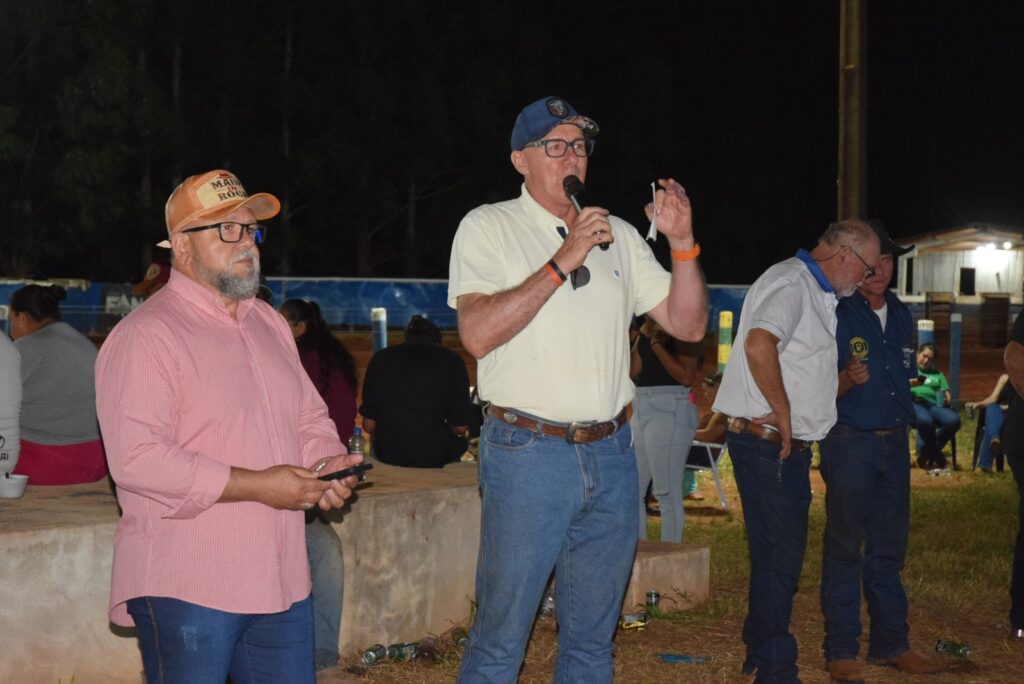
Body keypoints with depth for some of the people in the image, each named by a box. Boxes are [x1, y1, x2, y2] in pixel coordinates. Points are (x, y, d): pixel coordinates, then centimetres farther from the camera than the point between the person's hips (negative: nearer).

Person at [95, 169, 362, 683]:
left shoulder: (269, 324, 16)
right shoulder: (145, 336, -11)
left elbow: (309, 417, 25)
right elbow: (136, 459, -21)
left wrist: (326, 464, 2)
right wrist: (256, 486, -20)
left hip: (281, 582, 7)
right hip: (186, 589, -7)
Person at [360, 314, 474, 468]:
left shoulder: (380, 359, 2)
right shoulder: (452, 361, -2)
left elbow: (368, 425, 3)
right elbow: (461, 427, -3)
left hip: (388, 455, 2)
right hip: (439, 458, -2)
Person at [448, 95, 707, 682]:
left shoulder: (619, 235, 13)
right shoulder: (489, 227, -1)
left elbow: (689, 325, 10)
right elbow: (478, 334, -16)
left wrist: (682, 241, -3)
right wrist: (562, 262, -19)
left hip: (611, 454, 5)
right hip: (527, 453, -5)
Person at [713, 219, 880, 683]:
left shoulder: (818, 293, 18)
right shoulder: (791, 283, -15)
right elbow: (759, 344, -32)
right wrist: (783, 415, -24)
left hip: (785, 446, 10)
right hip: (767, 443, -10)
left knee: (774, 553, 16)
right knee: (781, 556, -5)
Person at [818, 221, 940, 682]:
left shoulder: (901, 316, 13)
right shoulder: (836, 315, -7)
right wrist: (847, 380, -28)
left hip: (894, 441, 6)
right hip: (850, 441, -6)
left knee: (889, 548, 12)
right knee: (845, 547, -2)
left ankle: (891, 643, 21)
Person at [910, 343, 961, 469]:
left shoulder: (937, 374, 32)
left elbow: (948, 396, 21)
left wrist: (947, 399, -4)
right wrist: (910, 384, -13)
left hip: (934, 404, 4)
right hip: (913, 403, -4)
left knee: (954, 420, -30)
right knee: (925, 420, -41)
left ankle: (926, 453, -12)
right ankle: (935, 455, -15)